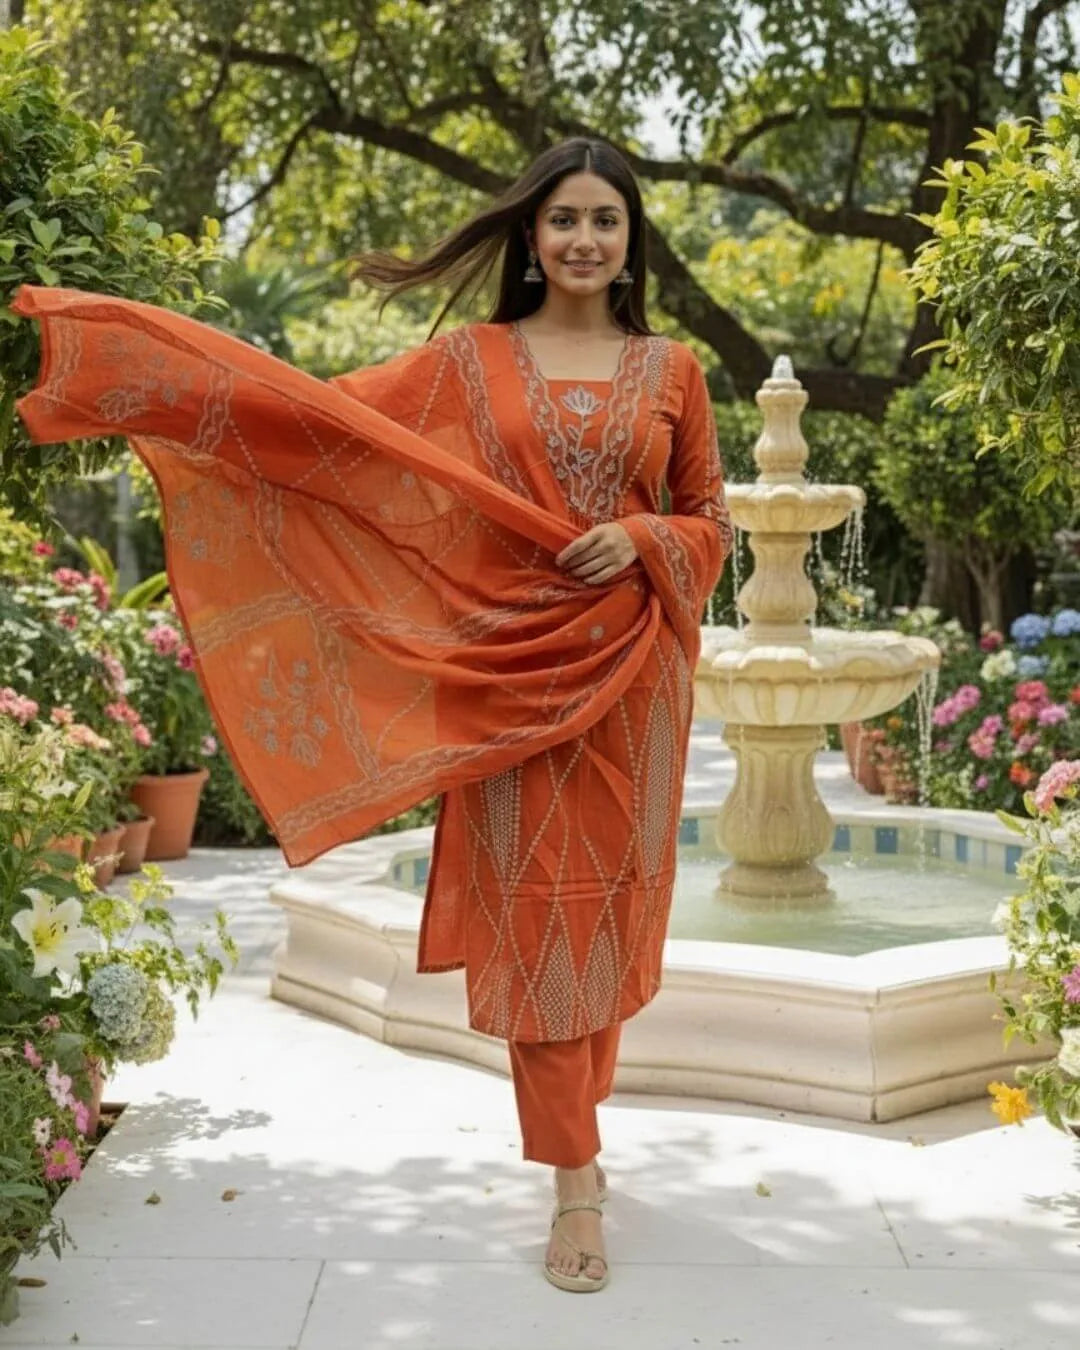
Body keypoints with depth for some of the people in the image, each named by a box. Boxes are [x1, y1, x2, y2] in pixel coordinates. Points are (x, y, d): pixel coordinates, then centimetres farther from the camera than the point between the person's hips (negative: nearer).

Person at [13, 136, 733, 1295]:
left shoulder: (670, 369, 6)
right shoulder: (468, 361, 3)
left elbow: (709, 518, 12)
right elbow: (324, 415, -4)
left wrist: (640, 538, -13)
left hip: (628, 672, 1)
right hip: (507, 666, -1)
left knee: (602, 909, 9)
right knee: (530, 912, -2)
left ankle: (570, 1130, 30)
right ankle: (575, 1185, 6)